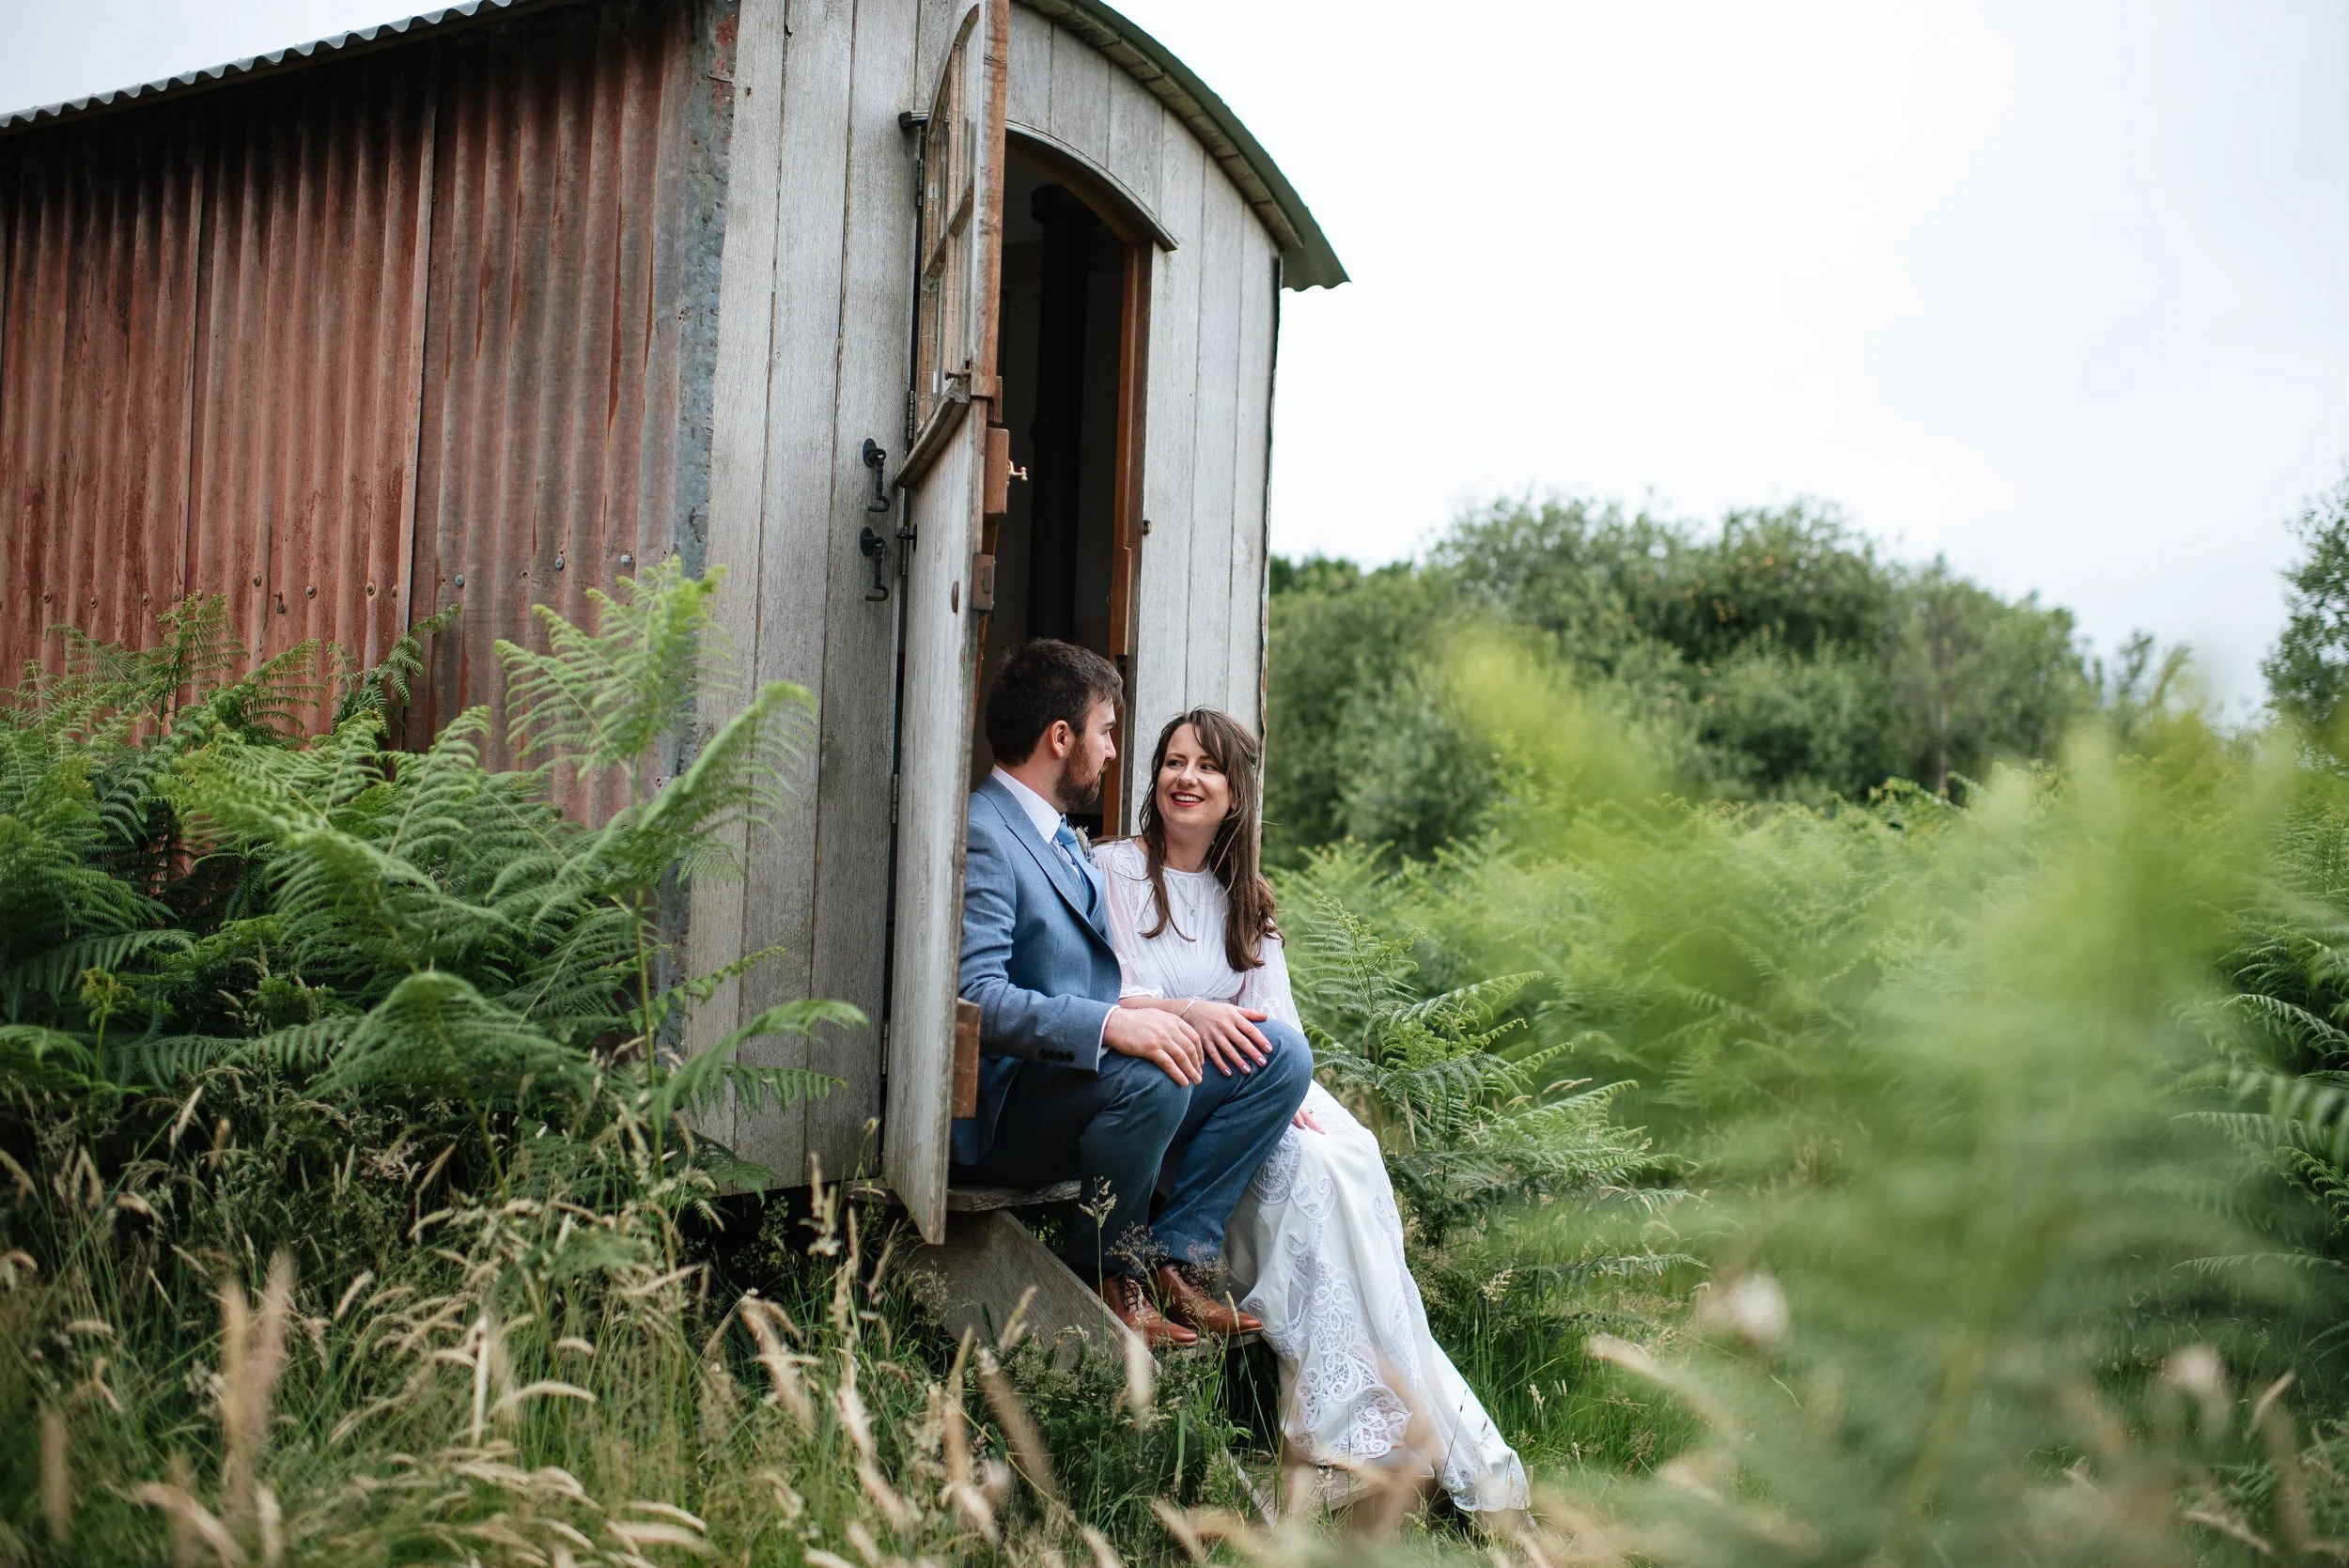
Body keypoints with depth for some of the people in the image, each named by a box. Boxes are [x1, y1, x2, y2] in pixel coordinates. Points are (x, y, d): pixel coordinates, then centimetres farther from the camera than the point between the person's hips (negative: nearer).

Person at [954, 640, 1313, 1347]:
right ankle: (1106, 1275, -12)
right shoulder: (982, 836, -14)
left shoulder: (1062, 836, 19)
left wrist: (1181, 1012, 1)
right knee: (1150, 1074, -37)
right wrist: (1112, 1024, -37)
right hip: (1008, 1107, -9)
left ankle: (1173, 1256, -7)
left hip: (1093, 1076, 9)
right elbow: (977, 997, -26)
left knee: (1282, 1054, -5)